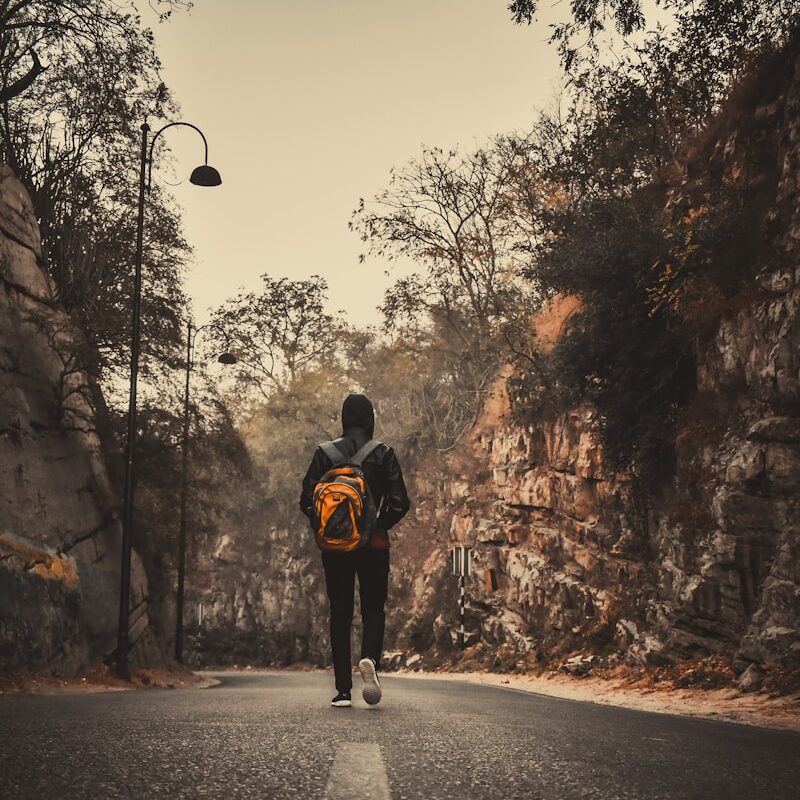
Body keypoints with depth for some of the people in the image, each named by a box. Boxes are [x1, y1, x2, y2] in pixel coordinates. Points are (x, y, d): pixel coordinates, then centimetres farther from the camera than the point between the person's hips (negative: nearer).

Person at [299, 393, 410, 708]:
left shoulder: (325, 453, 0)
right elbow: (400, 503, -7)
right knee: (373, 608, 11)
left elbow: (307, 501, -3)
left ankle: (343, 690, 6)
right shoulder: (383, 453, -3)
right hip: (374, 543, -1)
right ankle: (370, 659, -19)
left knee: (340, 614, 8)